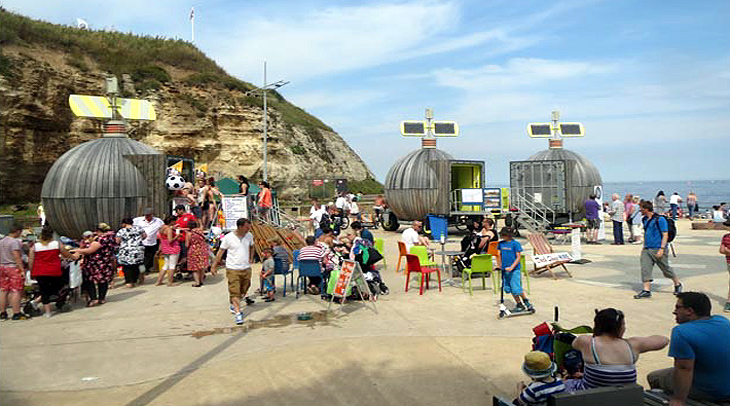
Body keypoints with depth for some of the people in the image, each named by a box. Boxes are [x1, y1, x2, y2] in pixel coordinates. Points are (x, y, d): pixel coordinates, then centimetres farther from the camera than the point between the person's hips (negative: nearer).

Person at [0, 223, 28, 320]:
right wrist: (22, 270, -18)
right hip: (14, 268, -9)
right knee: (16, 291, -5)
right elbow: (17, 257, -19)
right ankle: (16, 314, -5)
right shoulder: (15, 241, -14)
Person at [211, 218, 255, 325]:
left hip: (246, 268, 5)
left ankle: (233, 305, 36)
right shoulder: (228, 237, -11)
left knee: (243, 290, 13)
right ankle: (238, 312, -3)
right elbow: (220, 251, -3)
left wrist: (251, 258, 14)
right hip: (232, 269, -5)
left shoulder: (249, 236, 1)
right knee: (234, 291, -7)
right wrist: (214, 266, -1)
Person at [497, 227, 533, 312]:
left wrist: (511, 267, -18)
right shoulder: (500, 244, 7)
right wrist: (499, 265, 13)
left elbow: (519, 257, -11)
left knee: (516, 289, -10)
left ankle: (527, 303, 11)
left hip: (515, 269, -6)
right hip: (505, 270, 6)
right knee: (509, 289, 9)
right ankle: (519, 305, 22)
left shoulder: (515, 244, -9)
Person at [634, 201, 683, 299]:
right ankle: (647, 291, -3)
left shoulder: (660, 219, -12)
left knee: (666, 269, 8)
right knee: (645, 269, -5)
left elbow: (665, 235, -13)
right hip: (646, 249, 7)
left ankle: (677, 284, 32)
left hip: (657, 249, -7)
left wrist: (662, 249, -19)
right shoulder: (644, 220, 11)